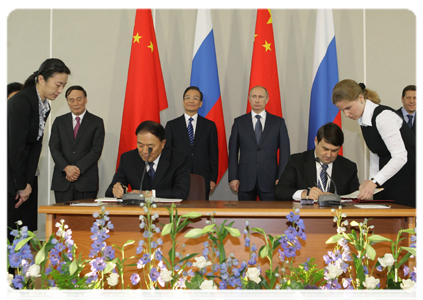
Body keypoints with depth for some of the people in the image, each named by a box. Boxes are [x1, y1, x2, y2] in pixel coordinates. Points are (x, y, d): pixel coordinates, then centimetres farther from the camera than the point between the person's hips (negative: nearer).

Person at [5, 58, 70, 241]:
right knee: (10, 230, -6)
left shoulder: (44, 106, 8)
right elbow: (16, 146, -19)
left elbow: (35, 145, 4)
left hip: (19, 170, 8)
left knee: (25, 227, 7)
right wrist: (21, 185, -13)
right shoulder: (21, 102, -19)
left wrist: (28, 183, -3)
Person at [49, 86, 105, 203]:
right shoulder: (59, 121, 14)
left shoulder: (97, 122, 7)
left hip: (86, 181, -2)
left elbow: (96, 150, -3)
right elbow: (54, 147, 5)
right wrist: (66, 168, -11)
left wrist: (78, 169, -13)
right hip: (62, 180, 2)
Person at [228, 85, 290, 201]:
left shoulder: (278, 122, 7)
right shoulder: (239, 122, 9)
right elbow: (233, 152, 7)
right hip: (245, 181, 1)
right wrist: (233, 177, -1)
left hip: (269, 180, -1)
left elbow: (284, 152, 5)